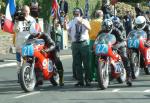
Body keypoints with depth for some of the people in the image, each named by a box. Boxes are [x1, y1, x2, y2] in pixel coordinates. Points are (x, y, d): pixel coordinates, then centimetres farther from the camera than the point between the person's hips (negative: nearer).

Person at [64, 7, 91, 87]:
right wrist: (65, 24, -31)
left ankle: (87, 80, 4)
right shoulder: (72, 22, 9)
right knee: (77, 64, 4)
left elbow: (89, 28, -17)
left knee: (86, 63, -1)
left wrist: (81, 22, -31)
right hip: (75, 44, 2)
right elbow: (66, 28, -9)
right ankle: (80, 81, 9)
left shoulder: (85, 21, 4)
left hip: (84, 43, -2)